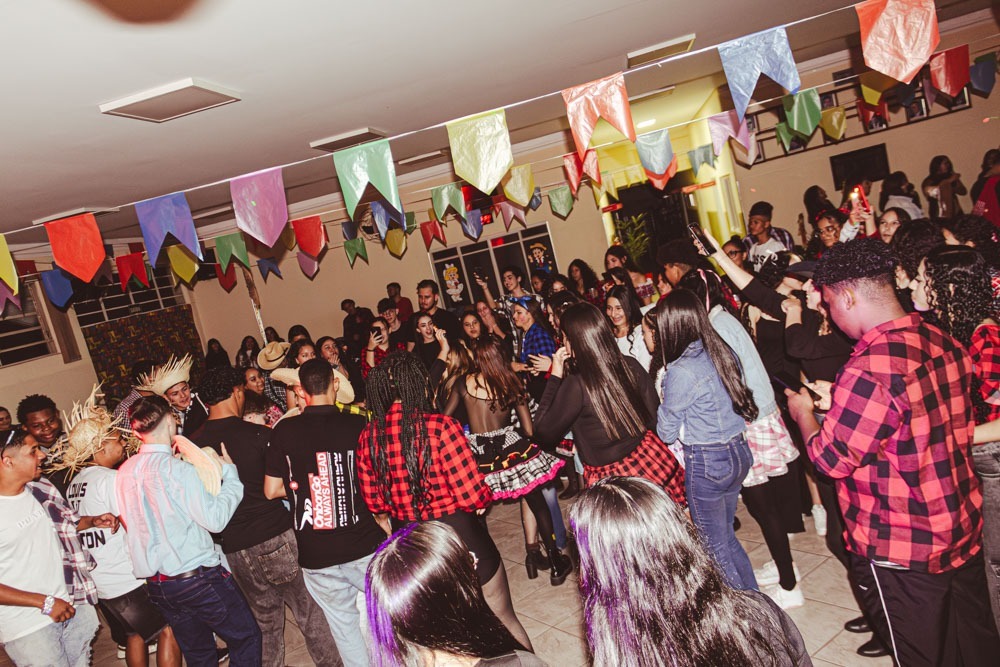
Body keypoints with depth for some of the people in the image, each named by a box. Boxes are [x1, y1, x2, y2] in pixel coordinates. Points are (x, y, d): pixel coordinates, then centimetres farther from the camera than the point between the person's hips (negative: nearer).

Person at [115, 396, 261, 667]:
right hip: (197, 577, -7)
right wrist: (229, 472, -6)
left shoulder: (124, 472, 3)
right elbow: (216, 519, -19)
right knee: (246, 638, 8)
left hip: (156, 583, 7)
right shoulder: (178, 469, -18)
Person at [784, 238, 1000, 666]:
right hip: (964, 534, 8)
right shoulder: (946, 345, -2)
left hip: (903, 554, -8)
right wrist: (844, 403, 12)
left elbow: (833, 459, -19)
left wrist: (804, 413, -2)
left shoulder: (870, 369, -28)